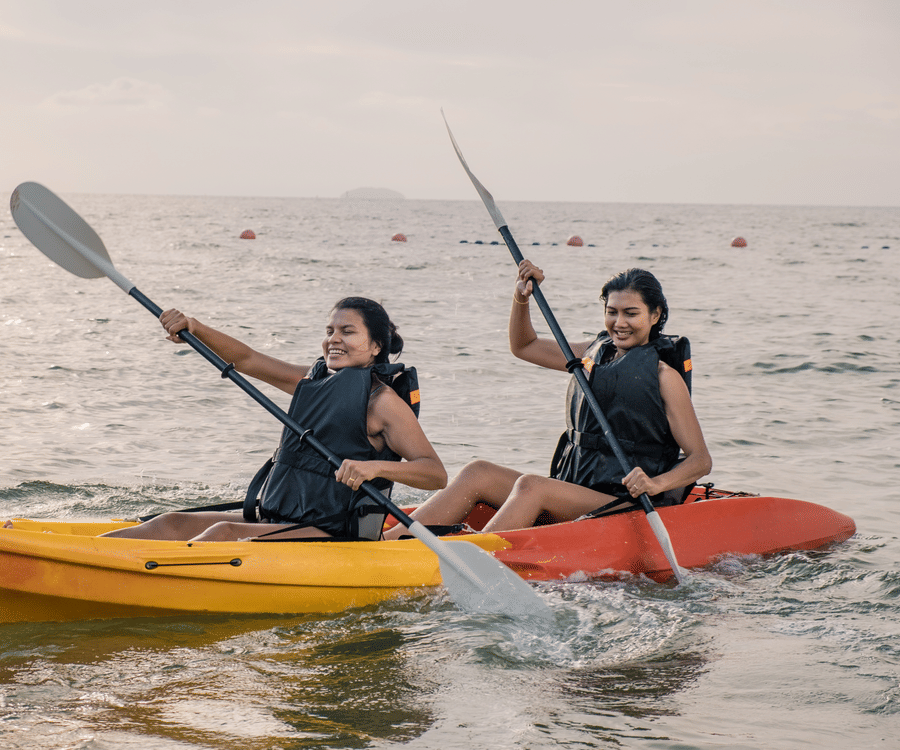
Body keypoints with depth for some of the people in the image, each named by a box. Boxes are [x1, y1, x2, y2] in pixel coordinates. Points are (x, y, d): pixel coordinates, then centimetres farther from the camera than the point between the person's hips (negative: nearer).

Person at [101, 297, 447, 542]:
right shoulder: (311, 380, 16)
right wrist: (195, 329, 1)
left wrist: (376, 467, -32)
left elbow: (437, 473, -15)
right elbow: (246, 359, 18)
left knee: (224, 533, -28)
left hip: (333, 538, -8)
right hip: (278, 523, 8)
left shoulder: (382, 400, -7)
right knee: (174, 524, -8)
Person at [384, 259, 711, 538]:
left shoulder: (663, 375, -4)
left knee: (531, 486, -32)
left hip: (627, 506, -7)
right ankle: (390, 540, -24)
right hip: (573, 493, 7)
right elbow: (523, 346, 26)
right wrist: (522, 297, 8)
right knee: (479, 473, -12)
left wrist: (656, 484, -26)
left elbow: (701, 459, -8)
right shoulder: (595, 352, 16)